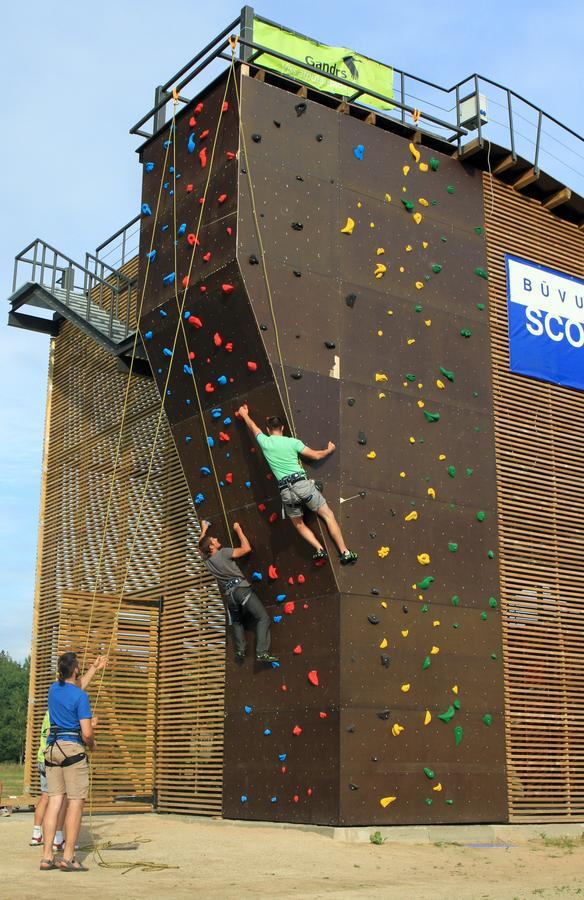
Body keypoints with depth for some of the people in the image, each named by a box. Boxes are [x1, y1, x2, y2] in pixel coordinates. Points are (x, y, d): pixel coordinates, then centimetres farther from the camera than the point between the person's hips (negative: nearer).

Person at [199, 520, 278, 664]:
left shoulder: (206, 559, 11)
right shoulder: (223, 553, -5)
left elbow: (201, 545, 32)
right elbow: (246, 548, -3)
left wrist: (204, 530, 46)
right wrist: (238, 530, 7)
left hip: (227, 594, 6)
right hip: (240, 588, -6)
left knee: (236, 622, 28)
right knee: (263, 618, -10)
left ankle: (240, 651, 11)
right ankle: (262, 653, -25)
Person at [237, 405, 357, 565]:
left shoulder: (265, 442, 8)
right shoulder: (293, 442, 4)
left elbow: (253, 426, 29)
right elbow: (316, 455, 9)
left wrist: (244, 414, 47)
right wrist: (329, 450, 29)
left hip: (286, 491, 1)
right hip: (302, 484, -1)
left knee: (299, 524, 21)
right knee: (328, 515, 7)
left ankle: (319, 549, 0)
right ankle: (344, 552, 0)